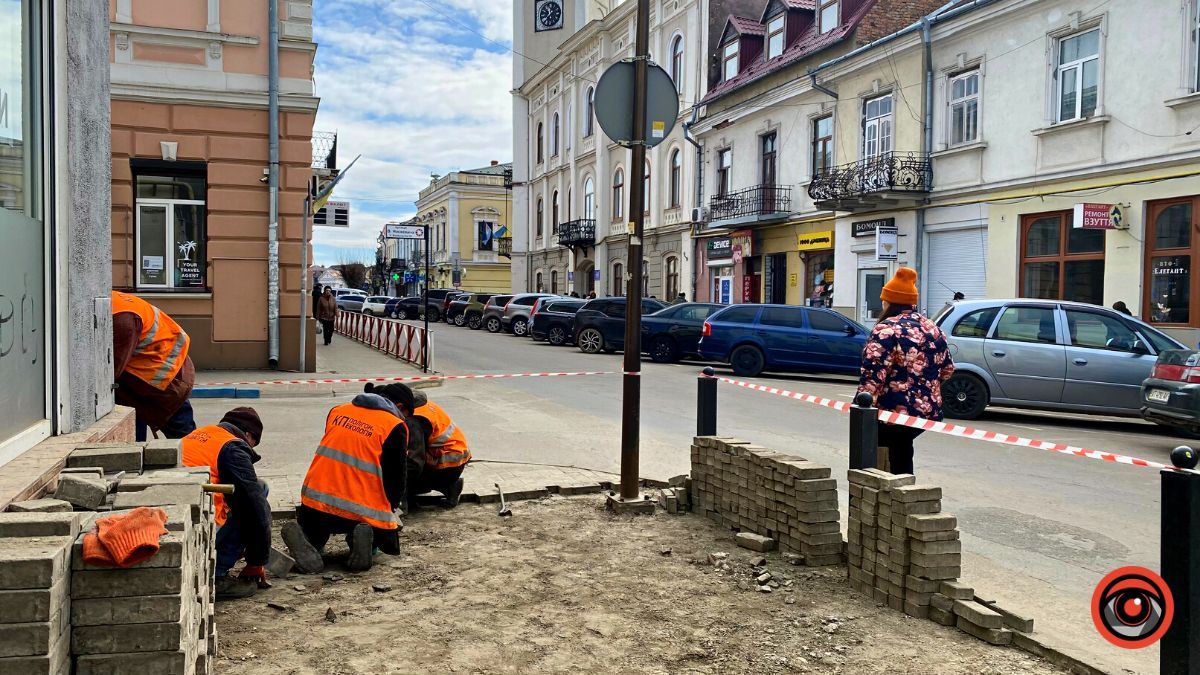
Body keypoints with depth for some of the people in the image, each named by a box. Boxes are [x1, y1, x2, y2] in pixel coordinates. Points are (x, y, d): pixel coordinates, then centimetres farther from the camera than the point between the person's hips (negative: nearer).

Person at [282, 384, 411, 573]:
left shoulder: (338, 411, 12)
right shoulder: (395, 427, -4)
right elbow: (396, 478, 1)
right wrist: (390, 508, 21)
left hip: (315, 502, 4)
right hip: (361, 510, -3)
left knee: (314, 535, 32)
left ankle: (304, 539, -3)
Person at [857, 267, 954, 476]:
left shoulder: (886, 330, -14)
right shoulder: (932, 328, 9)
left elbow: (872, 376, -20)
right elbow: (947, 369, 16)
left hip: (893, 414, -7)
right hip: (929, 412, 7)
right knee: (902, 453, 22)